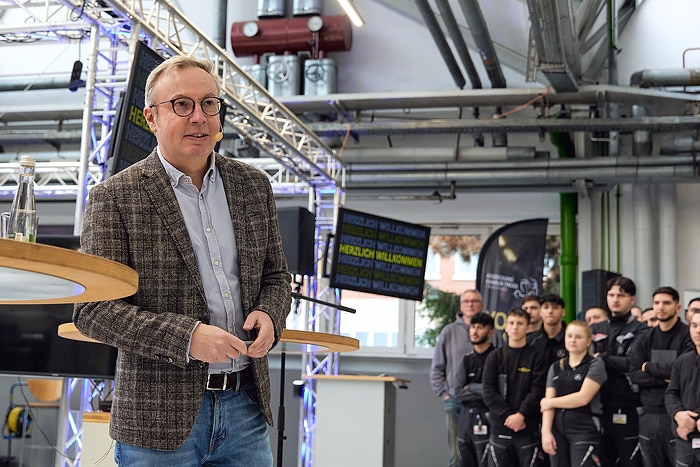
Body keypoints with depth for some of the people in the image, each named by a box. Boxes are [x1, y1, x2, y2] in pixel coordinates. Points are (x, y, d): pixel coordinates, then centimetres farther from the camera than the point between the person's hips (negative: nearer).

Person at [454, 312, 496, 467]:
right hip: (466, 418, 6)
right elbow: (458, 393, 4)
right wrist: (482, 391, -8)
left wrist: (471, 387, -4)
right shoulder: (467, 360, 13)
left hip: (486, 420, -6)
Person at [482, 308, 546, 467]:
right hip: (499, 427, 2)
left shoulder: (536, 357, 3)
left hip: (528, 428, -1)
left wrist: (521, 415, -17)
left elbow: (537, 390, -6)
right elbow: (489, 390, 0)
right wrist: (507, 416, -11)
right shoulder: (495, 357, 7)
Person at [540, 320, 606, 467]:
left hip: (584, 431, -5)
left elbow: (583, 397, -12)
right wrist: (546, 431, -8)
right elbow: (547, 402, 4)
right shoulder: (556, 367, 13)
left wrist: (550, 402, -2)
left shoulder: (595, 364, -1)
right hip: (557, 430, 5)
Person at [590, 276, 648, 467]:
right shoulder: (596, 330, 14)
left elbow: (632, 363, -16)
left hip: (627, 410, -5)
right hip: (599, 407, 5)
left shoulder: (640, 330, -1)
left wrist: (601, 358, -8)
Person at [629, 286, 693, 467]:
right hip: (649, 413, 5)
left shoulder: (688, 336, -3)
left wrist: (650, 367, -5)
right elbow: (634, 374, 1)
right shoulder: (646, 339, 11)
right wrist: (664, 379, -13)